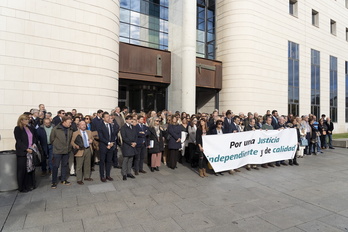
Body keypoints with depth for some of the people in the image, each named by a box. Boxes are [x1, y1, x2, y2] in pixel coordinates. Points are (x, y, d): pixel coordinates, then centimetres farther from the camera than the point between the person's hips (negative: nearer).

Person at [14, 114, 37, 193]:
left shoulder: (30, 128, 14)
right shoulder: (17, 129, -4)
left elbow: (34, 138, 17)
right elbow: (18, 141, -11)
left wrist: (34, 144, -3)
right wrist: (26, 149, -18)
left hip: (31, 151, 5)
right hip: (22, 152, -5)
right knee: (22, 170, 2)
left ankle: (30, 185, 18)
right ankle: (22, 187, 12)